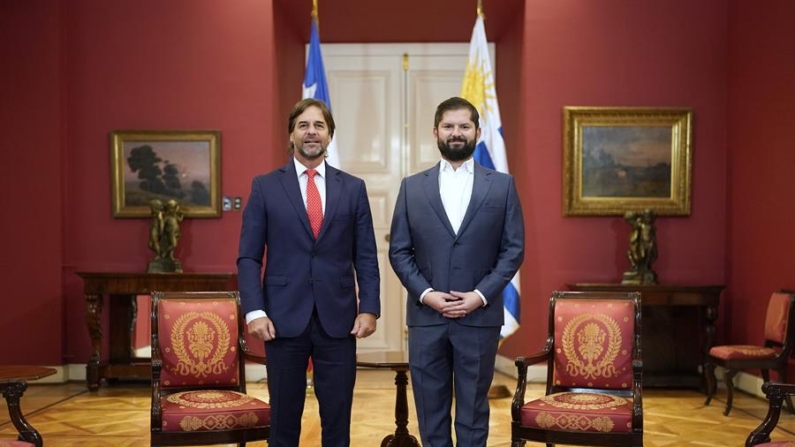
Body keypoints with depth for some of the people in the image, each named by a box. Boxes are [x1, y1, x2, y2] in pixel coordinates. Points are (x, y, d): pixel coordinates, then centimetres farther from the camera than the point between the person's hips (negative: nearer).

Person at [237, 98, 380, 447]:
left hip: (338, 319, 1)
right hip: (284, 318, -1)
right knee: (284, 416, 7)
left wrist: (369, 309, -4)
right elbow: (248, 257, 1)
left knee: (338, 417, 6)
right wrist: (254, 311, -10)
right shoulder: (265, 187, 4)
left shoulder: (353, 188, 8)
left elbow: (366, 257, 7)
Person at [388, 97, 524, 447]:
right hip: (426, 316, 1)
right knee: (431, 408, 7)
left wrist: (481, 295, -10)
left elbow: (514, 249, 1)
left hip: (479, 316, -1)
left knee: (473, 408, 6)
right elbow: (399, 251, 5)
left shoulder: (502, 185, 5)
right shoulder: (412, 187, 7)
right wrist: (426, 294, -9)